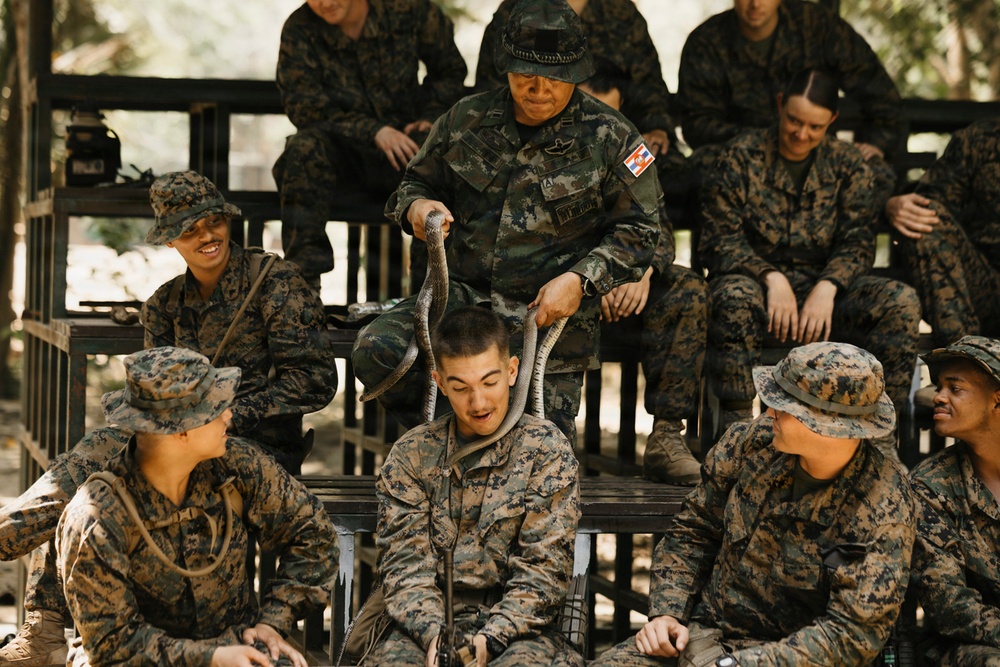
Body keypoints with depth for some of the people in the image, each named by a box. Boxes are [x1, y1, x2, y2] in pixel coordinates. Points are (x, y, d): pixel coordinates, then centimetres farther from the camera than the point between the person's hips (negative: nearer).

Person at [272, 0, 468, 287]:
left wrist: (430, 118, -4)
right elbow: (303, 108, -12)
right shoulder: (299, 30, -5)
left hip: (404, 138, 0)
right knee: (304, 149, -34)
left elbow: (450, 71, 13)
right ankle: (303, 278, -32)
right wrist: (373, 131, -22)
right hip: (341, 149, 0)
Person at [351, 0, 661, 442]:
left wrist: (580, 281, -15)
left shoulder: (610, 139, -2)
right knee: (374, 350, -23)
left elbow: (637, 231, 0)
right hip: (465, 294, 2)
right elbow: (417, 182, 20)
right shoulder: (466, 121, 6)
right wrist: (416, 207, -6)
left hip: (551, 312, -2)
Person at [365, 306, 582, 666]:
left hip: (518, 628, -1)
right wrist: (432, 634, -17)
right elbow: (405, 563, 2)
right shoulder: (409, 455, 8)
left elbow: (544, 569, -4)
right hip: (426, 626, 1)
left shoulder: (546, 450, 2)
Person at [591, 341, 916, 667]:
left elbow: (852, 634, -19)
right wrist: (666, 612, -5)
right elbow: (693, 532, 10)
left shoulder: (883, 509, -18)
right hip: (706, 627, 5)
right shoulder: (753, 441, -5)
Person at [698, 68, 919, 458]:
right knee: (735, 296, -39)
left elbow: (858, 242, 1)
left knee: (901, 301, -24)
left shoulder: (847, 165, 10)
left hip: (823, 288, 3)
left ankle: (879, 435, -22)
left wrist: (826, 288, -19)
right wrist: (772, 278, -20)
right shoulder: (743, 157, 2)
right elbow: (720, 239, -4)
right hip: (756, 280, -2)